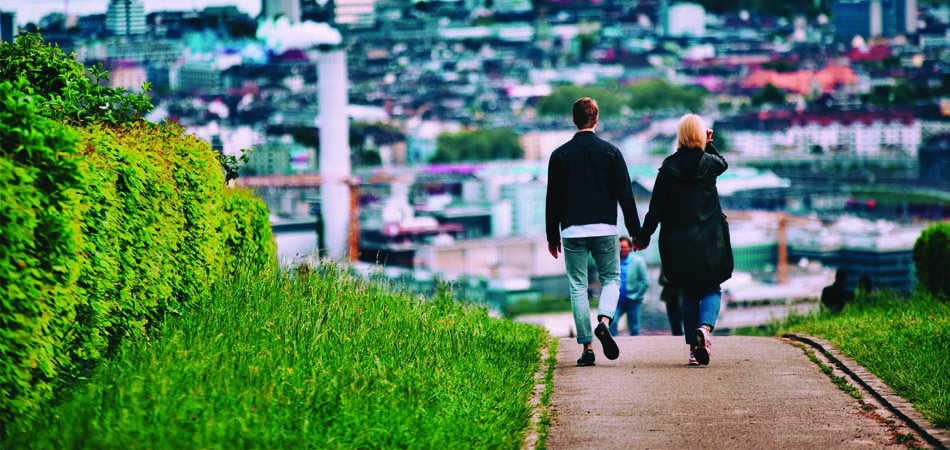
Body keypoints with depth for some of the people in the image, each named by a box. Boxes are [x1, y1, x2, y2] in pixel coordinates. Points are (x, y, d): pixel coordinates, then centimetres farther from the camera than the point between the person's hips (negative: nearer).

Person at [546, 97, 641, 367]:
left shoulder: (560, 155, 2)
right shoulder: (610, 152, 1)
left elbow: (552, 199, 4)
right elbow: (625, 195, 0)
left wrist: (552, 236, 11)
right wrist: (636, 231, 6)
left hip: (572, 230, 0)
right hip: (605, 228, 0)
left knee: (578, 288, 5)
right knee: (611, 278, 15)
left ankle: (587, 347, 1)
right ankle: (604, 321, -13)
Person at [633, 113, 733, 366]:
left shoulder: (668, 168, -5)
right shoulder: (710, 163, -4)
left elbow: (656, 209, -3)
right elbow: (723, 164, 24)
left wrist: (643, 237, 7)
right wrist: (708, 145, 20)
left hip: (679, 245, 1)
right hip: (709, 240, -1)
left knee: (689, 294, 14)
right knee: (712, 290, 10)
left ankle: (693, 347, 8)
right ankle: (705, 327, -21)